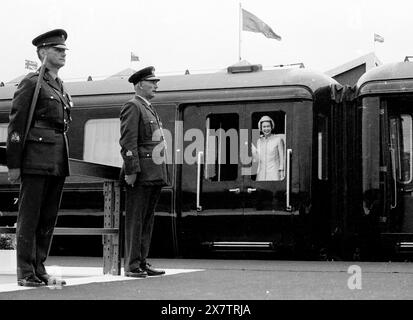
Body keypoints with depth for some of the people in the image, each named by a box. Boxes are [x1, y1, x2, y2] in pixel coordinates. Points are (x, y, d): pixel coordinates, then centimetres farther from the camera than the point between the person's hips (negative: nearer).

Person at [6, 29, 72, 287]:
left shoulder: (60, 87, 19)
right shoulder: (31, 83, -4)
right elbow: (16, 126, -8)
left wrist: (63, 161, 15)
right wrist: (14, 164, -12)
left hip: (58, 163, 8)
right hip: (36, 160, -7)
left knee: (49, 218, 9)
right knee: (29, 217, -2)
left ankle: (39, 270, 15)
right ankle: (26, 273, 2)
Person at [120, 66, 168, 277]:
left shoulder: (150, 109, 23)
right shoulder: (132, 107, -6)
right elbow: (128, 142, -14)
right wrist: (131, 171, -20)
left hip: (155, 174, 9)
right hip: (141, 174, -9)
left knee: (147, 220, 10)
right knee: (135, 219, -6)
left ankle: (142, 263, 14)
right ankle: (132, 266, -3)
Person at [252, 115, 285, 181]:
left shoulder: (278, 139, -3)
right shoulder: (259, 141, 12)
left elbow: (282, 158, -2)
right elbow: (257, 159, 9)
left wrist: (282, 173, -7)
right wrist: (251, 145, 3)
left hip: (274, 173, -4)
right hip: (261, 174, 4)